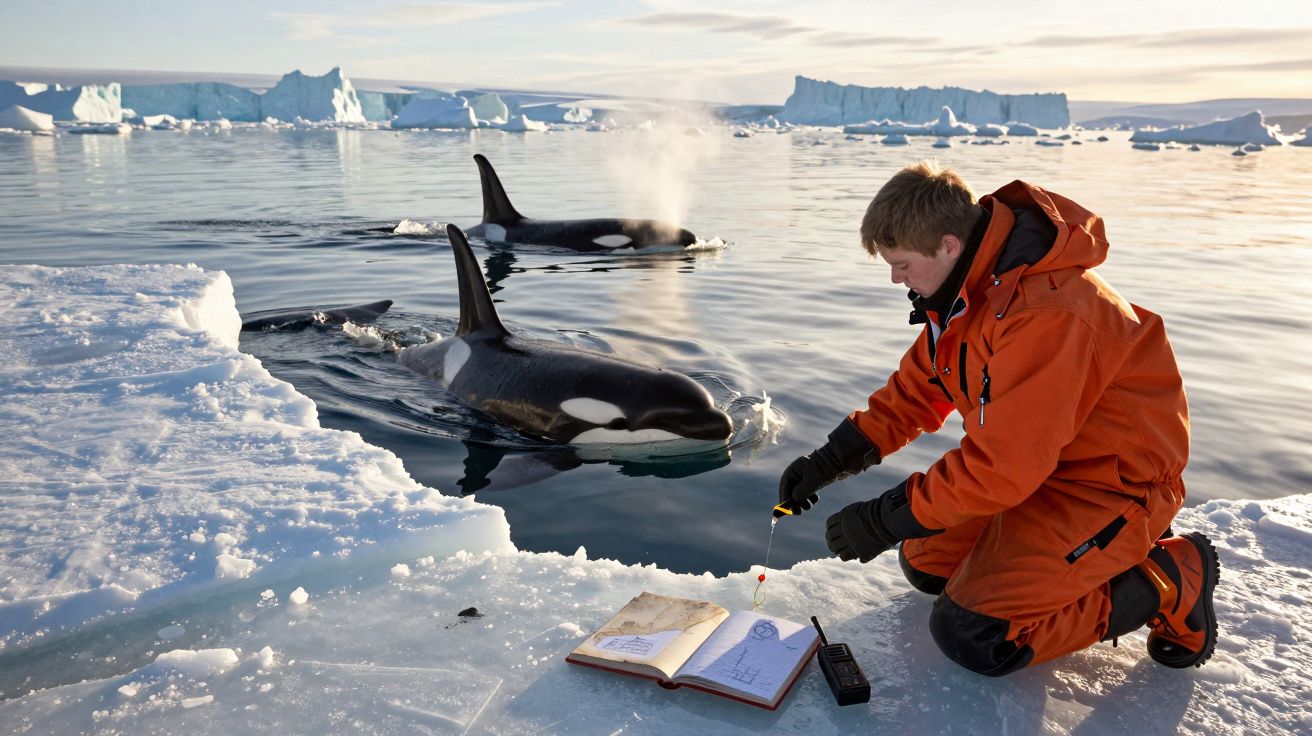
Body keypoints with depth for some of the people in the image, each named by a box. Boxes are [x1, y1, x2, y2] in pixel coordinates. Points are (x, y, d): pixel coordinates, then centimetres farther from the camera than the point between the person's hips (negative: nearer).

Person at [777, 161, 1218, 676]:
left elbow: (1003, 464, -30)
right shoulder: (969, 282, -2)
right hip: (1038, 463, 10)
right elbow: (918, 387, 8)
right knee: (925, 563, 14)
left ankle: (1169, 583, 1)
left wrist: (884, 521, -22)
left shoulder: (1043, 313, -32)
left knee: (972, 636, -15)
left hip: (1114, 481, -9)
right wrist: (832, 460, -2)